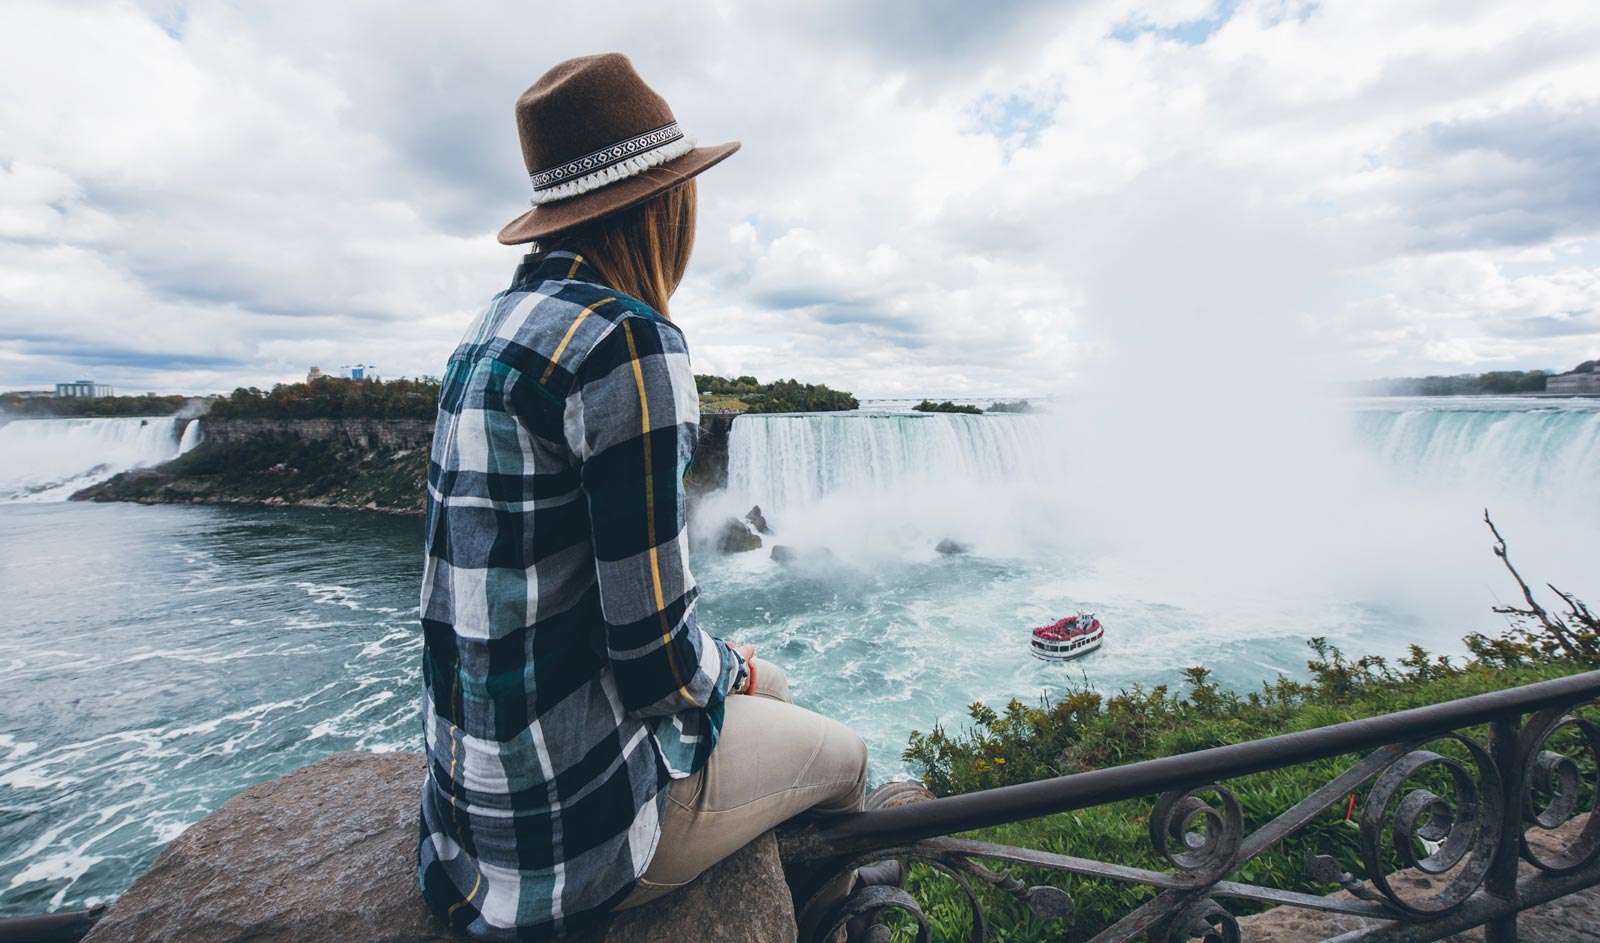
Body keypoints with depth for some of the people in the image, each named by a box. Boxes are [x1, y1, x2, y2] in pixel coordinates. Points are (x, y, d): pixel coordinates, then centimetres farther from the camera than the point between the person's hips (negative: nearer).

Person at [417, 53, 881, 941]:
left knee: (770, 688, 27)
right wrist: (731, 667, 0)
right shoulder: (627, 341, -24)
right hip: (573, 816, -8)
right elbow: (656, 658, -24)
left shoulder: (495, 324, 5)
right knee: (842, 754, 17)